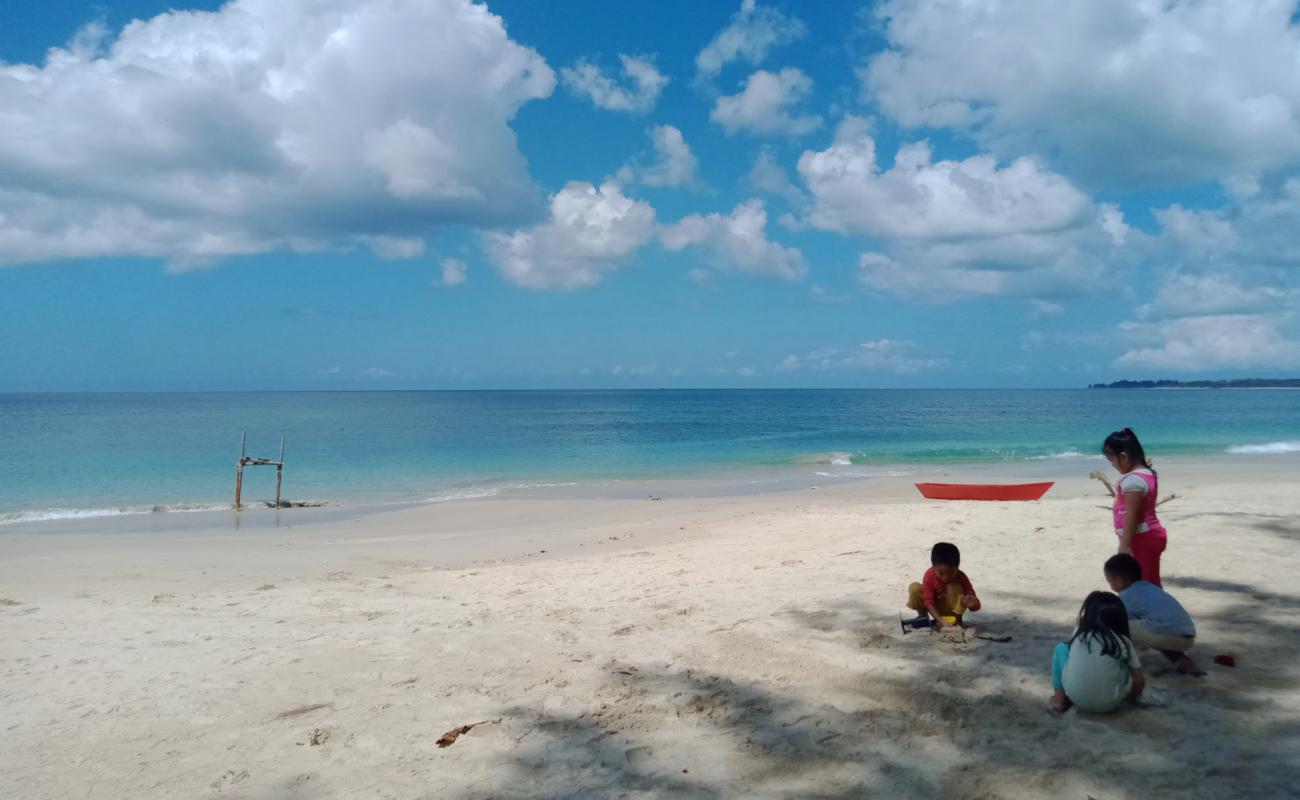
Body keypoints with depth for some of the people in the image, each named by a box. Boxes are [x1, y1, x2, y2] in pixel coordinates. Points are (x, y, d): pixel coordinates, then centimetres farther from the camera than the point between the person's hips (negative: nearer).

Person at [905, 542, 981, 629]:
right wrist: (941, 621, -40)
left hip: (951, 609, -1)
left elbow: (976, 605, -24)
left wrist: (972, 604, -50)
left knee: (955, 586, -31)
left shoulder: (961, 578, -24)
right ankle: (923, 615, 0)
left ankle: (957, 619, -11)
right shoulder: (929, 576, -24)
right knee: (914, 588, -26)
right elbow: (929, 602, -27)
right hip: (935, 609, 1)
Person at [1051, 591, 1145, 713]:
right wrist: (1131, 698, 28)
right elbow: (1139, 681, 7)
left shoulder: (1078, 634, 7)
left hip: (1076, 698, 0)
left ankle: (1059, 697, 17)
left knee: (1061, 648, 22)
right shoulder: (1123, 642, 2)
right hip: (1108, 704, 0)